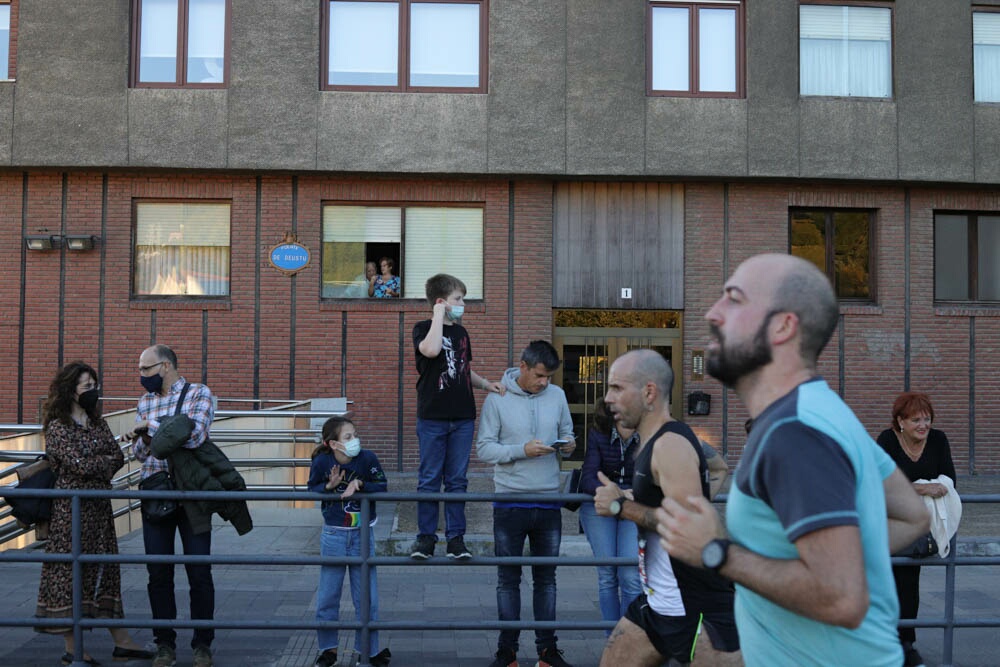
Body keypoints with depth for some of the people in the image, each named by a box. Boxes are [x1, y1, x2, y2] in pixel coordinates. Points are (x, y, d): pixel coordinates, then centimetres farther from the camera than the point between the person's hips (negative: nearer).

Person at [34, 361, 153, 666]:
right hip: (71, 507, -7)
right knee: (70, 571, 0)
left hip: (99, 505, 7)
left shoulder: (98, 423, 13)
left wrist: (93, 466, -7)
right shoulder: (57, 426, -7)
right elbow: (78, 464, -16)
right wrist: (106, 462, -3)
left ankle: (121, 641, 14)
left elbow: (118, 456, 4)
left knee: (106, 569, 9)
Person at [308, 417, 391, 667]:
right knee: (328, 596, 10)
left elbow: (382, 486, -6)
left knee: (366, 597, 8)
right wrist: (330, 485, -20)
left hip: (362, 535, 0)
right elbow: (312, 490, -1)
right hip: (333, 535, 0)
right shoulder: (321, 462, -13)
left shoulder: (367, 458, -12)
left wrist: (359, 484, -22)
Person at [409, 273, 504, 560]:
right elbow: (431, 350, -26)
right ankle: (425, 536, 13)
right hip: (432, 418, -5)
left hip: (462, 418, 5)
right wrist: (439, 316, -15)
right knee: (429, 479, 3)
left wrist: (486, 384, 5)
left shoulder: (461, 332, 15)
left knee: (457, 480, 8)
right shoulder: (423, 328, -2)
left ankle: (456, 537, 15)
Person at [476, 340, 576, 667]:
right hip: (510, 503, -3)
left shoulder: (557, 395, 4)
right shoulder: (497, 399, -6)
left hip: (549, 501, 3)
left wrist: (568, 445, -10)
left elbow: (567, 433, 14)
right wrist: (523, 450, -20)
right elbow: (484, 448, -8)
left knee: (546, 577, 12)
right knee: (508, 578, 7)